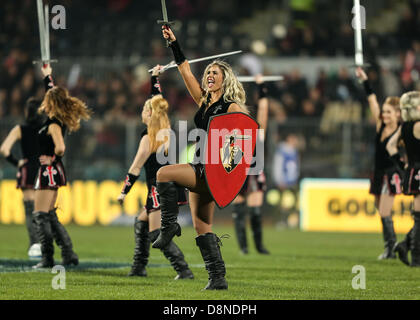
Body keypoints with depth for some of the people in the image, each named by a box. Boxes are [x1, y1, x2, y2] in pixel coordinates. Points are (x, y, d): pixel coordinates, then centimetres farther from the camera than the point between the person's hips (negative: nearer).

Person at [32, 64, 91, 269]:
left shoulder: (54, 124, -17)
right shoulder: (59, 121, 9)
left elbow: (60, 147, -33)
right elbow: (54, 93, 27)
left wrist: (52, 159, -13)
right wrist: (47, 77, 40)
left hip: (49, 171, -9)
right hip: (52, 172, 9)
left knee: (40, 216, -6)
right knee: (49, 216, 14)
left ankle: (47, 259, -9)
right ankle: (69, 255, 11)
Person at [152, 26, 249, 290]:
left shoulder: (232, 107, -4)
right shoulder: (204, 102, 16)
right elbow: (187, 73, 16)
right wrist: (174, 44, 14)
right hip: (201, 171, 8)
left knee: (165, 174, -23)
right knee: (202, 227, 4)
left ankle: (169, 225, -12)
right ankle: (218, 278, 3)